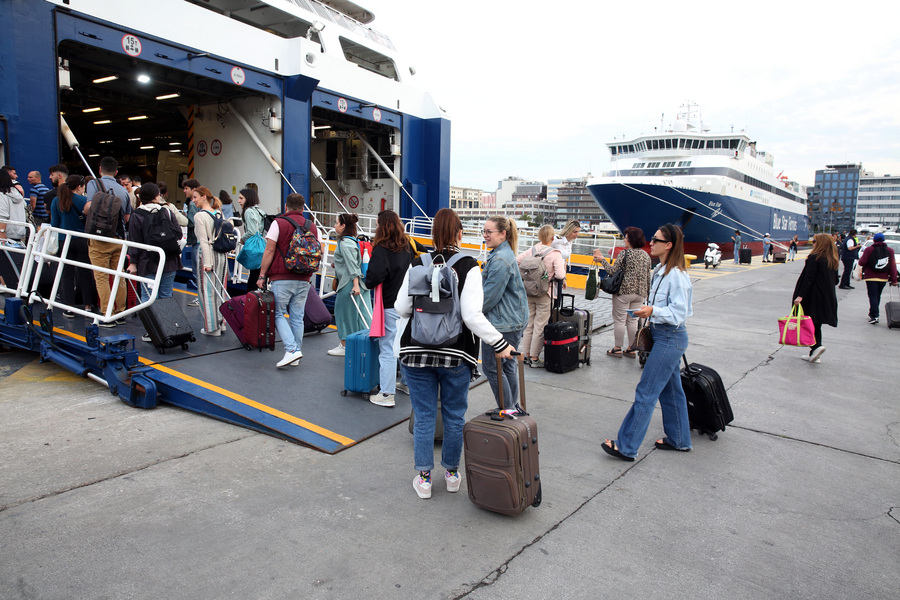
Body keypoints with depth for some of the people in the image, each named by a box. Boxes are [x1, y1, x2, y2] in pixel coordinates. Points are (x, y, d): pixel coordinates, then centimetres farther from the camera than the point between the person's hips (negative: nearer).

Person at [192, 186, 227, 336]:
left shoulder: (199, 216, -11)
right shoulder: (219, 214, 9)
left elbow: (204, 241, -16)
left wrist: (206, 262, -16)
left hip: (207, 254, -7)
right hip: (221, 254, 7)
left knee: (207, 290, 2)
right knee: (218, 290, 14)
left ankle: (212, 327, 7)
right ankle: (220, 322, 20)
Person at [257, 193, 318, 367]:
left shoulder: (279, 223, -4)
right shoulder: (312, 226, 10)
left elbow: (269, 251, -7)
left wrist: (262, 275, -2)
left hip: (282, 279, -4)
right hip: (303, 280, 5)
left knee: (279, 314, 5)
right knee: (297, 317, 9)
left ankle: (291, 349, -11)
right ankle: (295, 357, 14)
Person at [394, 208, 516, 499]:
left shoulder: (417, 265, -3)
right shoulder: (468, 267, -11)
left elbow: (401, 308, 1)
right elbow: (472, 316, -18)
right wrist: (500, 344, -10)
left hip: (416, 352, 2)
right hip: (455, 355, -1)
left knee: (424, 415, 11)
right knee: (454, 415, 15)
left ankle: (423, 477, 20)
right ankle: (452, 473, 30)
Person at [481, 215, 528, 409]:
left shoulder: (500, 260, -21)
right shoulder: (504, 254, 13)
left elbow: (490, 295, -20)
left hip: (502, 323, -11)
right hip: (513, 320, 11)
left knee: (491, 366, -1)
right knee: (507, 364, 17)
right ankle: (513, 408, 28)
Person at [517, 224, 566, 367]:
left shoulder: (531, 251, 0)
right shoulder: (555, 254, -13)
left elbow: (516, 261, 2)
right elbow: (560, 275, -22)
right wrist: (563, 266, -1)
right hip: (544, 295, -5)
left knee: (528, 324, 16)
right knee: (540, 327, 4)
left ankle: (526, 355, 24)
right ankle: (534, 358, 10)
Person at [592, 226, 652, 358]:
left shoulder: (625, 253, -12)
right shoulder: (646, 255, 7)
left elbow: (613, 271, -13)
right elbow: (648, 276, 11)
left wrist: (602, 259, -2)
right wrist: (646, 293, 20)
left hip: (624, 291, -6)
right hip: (640, 292, 6)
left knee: (619, 319, 3)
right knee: (632, 319, 14)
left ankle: (618, 349, 9)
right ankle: (631, 349, 18)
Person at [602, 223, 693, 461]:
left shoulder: (676, 275, -19)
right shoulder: (660, 271, 11)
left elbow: (678, 312, -21)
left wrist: (653, 311, -31)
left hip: (670, 338, -10)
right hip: (662, 335, 10)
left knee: (645, 393, -8)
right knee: (670, 390, 18)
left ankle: (626, 447, -2)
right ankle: (679, 440, 32)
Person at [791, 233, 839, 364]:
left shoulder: (814, 258, -13)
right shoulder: (833, 260, 9)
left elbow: (808, 278, -19)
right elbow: (835, 280, 12)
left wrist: (800, 295, -21)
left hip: (813, 297, -7)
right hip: (828, 298, 7)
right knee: (816, 324, 12)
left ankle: (817, 346, -16)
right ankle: (814, 355, 15)